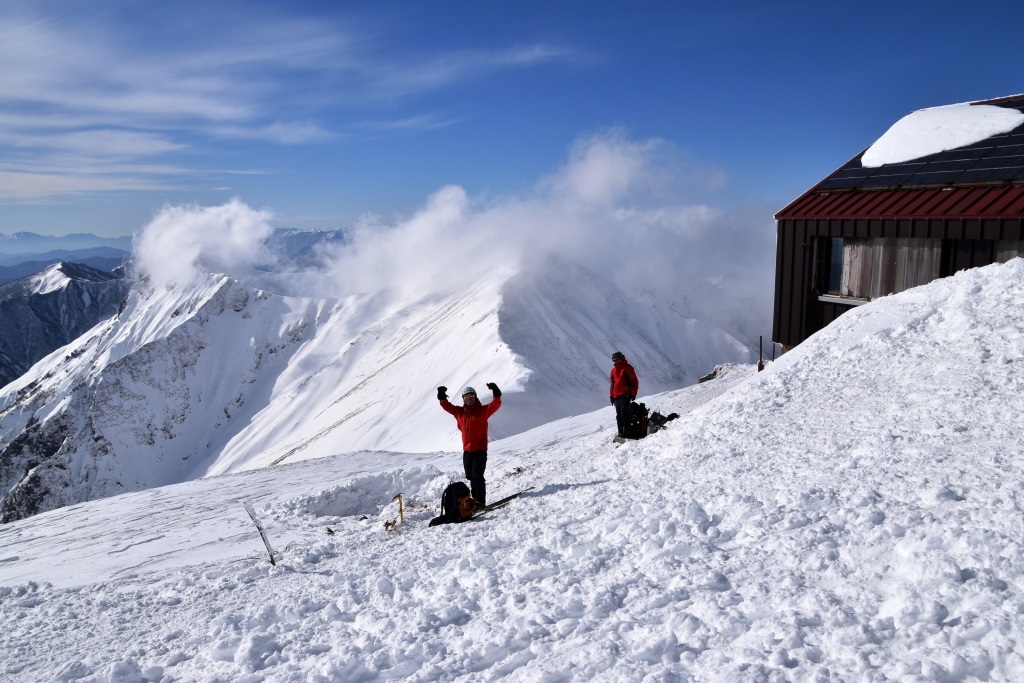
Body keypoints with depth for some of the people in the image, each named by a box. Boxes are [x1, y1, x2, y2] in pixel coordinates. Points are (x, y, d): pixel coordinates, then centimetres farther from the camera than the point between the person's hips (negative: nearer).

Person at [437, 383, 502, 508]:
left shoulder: (483, 410, -5)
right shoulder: (460, 412, 8)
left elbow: (496, 405, -16)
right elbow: (447, 406, 18)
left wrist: (496, 394, -32)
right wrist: (442, 397, 2)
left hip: (480, 450, -6)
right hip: (467, 450, 6)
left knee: (477, 476, -9)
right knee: (470, 476, 13)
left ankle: (480, 501, -4)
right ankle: (475, 498, 24)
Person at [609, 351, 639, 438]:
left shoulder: (627, 368, -3)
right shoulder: (614, 370, 18)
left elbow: (634, 382, -5)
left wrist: (633, 394, -11)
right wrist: (611, 395, 18)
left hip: (625, 395, -7)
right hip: (616, 396, 7)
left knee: (624, 414, -13)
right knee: (618, 416, 6)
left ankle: (627, 432, -11)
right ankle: (621, 433, 9)